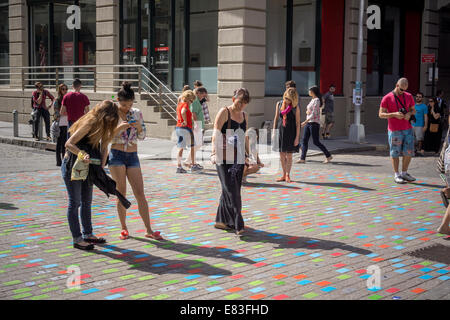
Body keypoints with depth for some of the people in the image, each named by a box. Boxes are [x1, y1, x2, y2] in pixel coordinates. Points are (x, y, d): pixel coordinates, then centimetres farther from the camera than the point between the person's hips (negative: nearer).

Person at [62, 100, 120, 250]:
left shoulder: (102, 126, 2)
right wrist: (82, 155, -40)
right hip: (72, 166, -9)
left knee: (86, 202, 15)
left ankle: (88, 234, 26)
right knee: (75, 202, -2)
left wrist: (101, 168, -7)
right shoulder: (89, 124, -23)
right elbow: (69, 144, -26)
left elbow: (103, 148, 4)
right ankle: (77, 239, 4)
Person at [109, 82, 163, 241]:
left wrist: (139, 127, -11)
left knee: (140, 194, -1)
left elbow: (142, 137, 10)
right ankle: (124, 228, 14)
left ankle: (149, 230, 0)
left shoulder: (137, 113, 6)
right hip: (117, 156, -3)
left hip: (132, 156, 3)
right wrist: (119, 128, -20)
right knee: (121, 193, 0)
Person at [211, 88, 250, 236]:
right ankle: (237, 224, -11)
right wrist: (214, 153, -23)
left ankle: (221, 221, 19)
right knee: (230, 190, -10)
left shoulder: (245, 115, 15)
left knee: (231, 190, 8)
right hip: (224, 158, -6)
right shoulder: (224, 112, -4)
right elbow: (216, 134, -11)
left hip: (238, 158, 7)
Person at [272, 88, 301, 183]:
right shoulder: (279, 104, 4)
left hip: (291, 133, -3)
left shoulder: (295, 107, -6)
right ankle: (284, 175, 20)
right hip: (280, 132, 3)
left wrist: (297, 137, -9)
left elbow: (297, 123, -5)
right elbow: (276, 118, 11)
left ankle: (288, 176, 14)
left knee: (289, 155, 2)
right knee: (282, 155, 8)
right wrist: (274, 132, 9)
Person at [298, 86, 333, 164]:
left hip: (314, 123, -9)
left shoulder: (317, 100, -12)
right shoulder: (312, 100, 16)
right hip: (308, 123, 9)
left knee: (316, 142, -6)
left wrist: (305, 122, -23)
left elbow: (314, 113, -19)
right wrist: (307, 111, 0)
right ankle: (302, 159, 1)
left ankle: (328, 156, 6)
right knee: (304, 141, 2)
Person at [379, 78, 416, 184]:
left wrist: (409, 114, -6)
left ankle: (404, 173, 18)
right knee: (395, 153, 1)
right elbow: (381, 114, -4)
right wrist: (394, 114, -19)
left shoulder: (409, 96, 9)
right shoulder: (387, 98, -4)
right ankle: (396, 175, 11)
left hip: (408, 129, 4)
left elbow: (413, 110, 18)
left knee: (409, 152, 3)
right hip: (395, 131, -4)